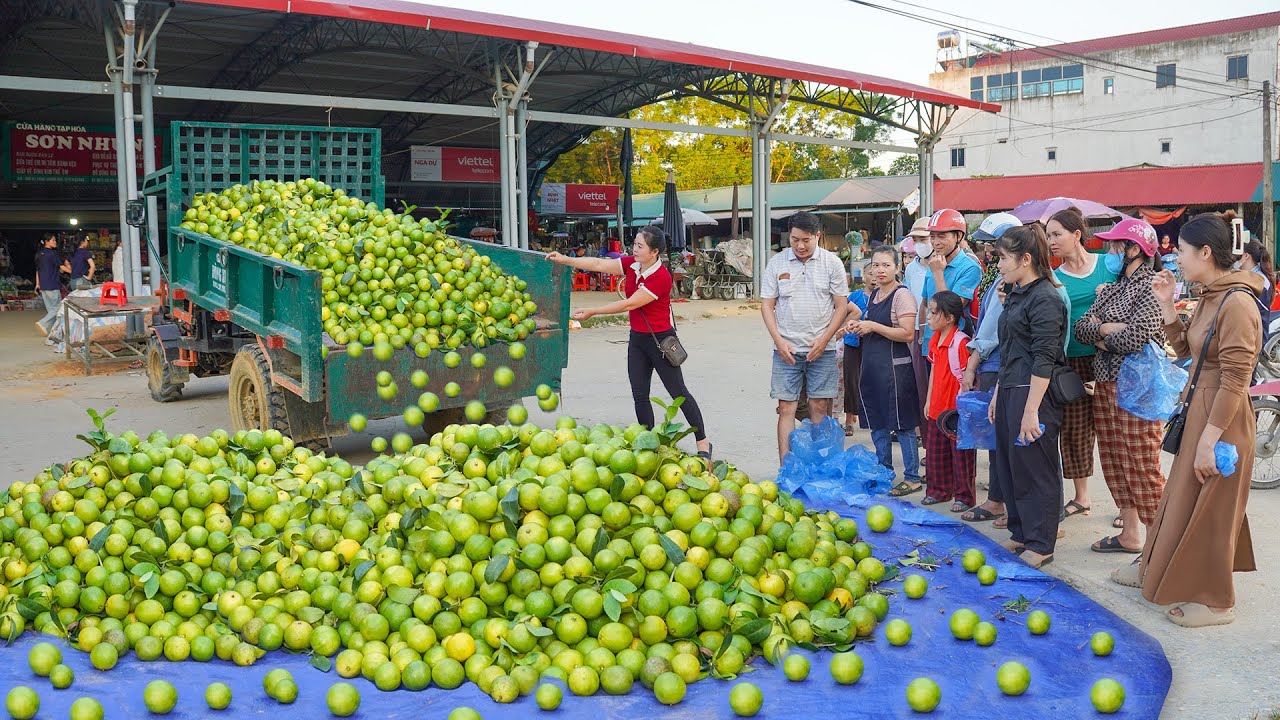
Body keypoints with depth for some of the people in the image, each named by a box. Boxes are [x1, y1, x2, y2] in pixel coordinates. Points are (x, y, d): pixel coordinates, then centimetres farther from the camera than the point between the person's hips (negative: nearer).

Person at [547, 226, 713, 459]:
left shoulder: (661, 277, -23)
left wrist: (592, 312, -18)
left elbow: (629, 304, -23)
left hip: (660, 339, -7)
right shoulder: (631, 264, -1)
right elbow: (599, 264, -3)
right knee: (639, 396, 8)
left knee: (679, 393, 0)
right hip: (637, 338, 7)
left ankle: (703, 443, 12)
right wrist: (565, 260, -13)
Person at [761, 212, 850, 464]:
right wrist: (779, 341, -6)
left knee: (820, 407, 3)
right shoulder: (776, 263, 3)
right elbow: (767, 305, 5)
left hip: (821, 348, 0)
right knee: (786, 408, 0)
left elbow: (841, 306, 2)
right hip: (786, 348, 0)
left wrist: (824, 339, -8)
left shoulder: (831, 263, 1)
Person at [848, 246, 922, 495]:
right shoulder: (874, 294, 14)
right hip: (872, 365, 9)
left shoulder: (902, 294, -11)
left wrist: (873, 326, -20)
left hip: (895, 367, -9)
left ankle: (912, 477, 6)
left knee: (902, 425, -3)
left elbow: (908, 334, -19)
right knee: (877, 423, 14)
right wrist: (858, 328, 5)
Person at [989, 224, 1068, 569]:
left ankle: (1040, 545, 10)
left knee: (1035, 469, 0)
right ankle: (1021, 534, 27)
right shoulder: (1015, 294, 15)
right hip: (1009, 389, 9)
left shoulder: (1044, 298, -14)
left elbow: (1044, 359, -19)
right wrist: (997, 394, 21)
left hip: (1033, 393, -9)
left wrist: (1031, 411, -21)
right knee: (1008, 467, 14)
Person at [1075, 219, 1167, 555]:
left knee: (1142, 467, -5)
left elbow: (1134, 338, -22)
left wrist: (1101, 336, -4)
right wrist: (1108, 328, -13)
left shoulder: (1151, 287, -11)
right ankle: (1129, 535, 25)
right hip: (1105, 384, 8)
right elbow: (1080, 327, 6)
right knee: (1116, 463, 14)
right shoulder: (1111, 288, 14)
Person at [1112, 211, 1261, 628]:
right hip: (1198, 411, 9)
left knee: (1209, 512, 4)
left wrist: (1209, 439, -22)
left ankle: (1215, 601, 20)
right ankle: (1159, 569, 36)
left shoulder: (1237, 303, -22)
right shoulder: (1209, 298, 6)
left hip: (1222, 422, -9)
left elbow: (1234, 382, -23)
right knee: (1182, 500, 21)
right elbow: (1185, 350, 15)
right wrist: (1167, 304, 4)